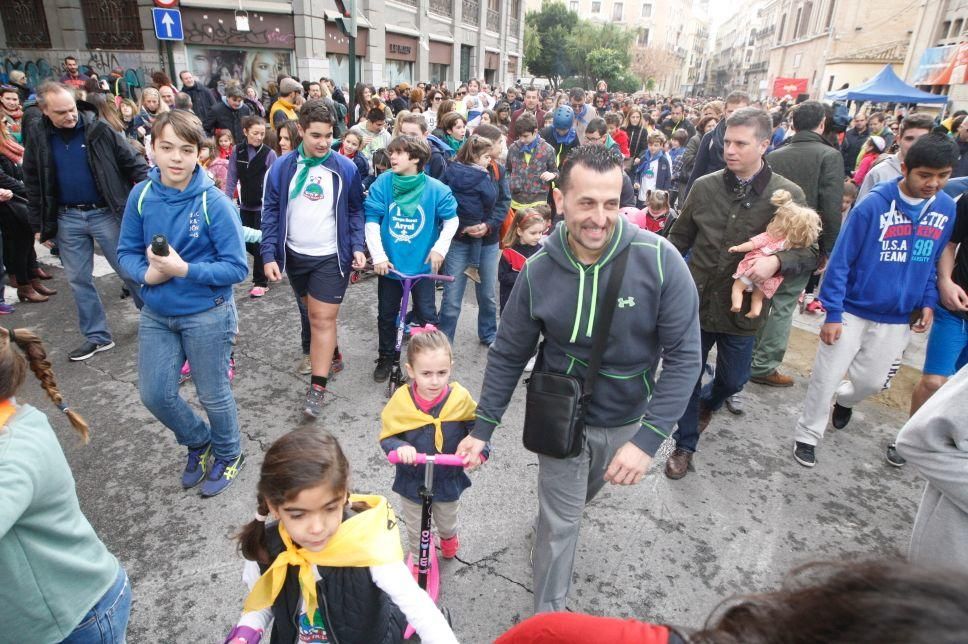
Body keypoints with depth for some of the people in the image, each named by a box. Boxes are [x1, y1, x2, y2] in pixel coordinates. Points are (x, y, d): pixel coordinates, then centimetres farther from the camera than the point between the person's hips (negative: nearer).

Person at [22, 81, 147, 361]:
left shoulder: (99, 130, -7)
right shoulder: (38, 137, 2)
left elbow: (133, 164, -3)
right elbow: (32, 183, 10)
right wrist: (38, 225, 9)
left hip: (106, 213, -4)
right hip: (67, 218, 4)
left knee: (130, 271, 3)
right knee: (78, 280, 9)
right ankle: (96, 336, 21)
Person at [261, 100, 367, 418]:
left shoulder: (345, 168, -6)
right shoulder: (282, 168, -3)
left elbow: (356, 210, 3)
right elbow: (271, 212, 0)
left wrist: (357, 247, -9)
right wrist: (269, 255, -7)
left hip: (331, 257, -3)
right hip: (295, 255, 3)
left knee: (323, 319, -5)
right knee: (313, 313, 18)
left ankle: (317, 388, -1)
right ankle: (329, 354, 41)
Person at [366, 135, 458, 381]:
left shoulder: (435, 189, -9)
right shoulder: (382, 183, -8)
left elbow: (451, 219, 3)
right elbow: (371, 220, -7)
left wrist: (440, 248, -6)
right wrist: (378, 255, -13)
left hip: (422, 265, -1)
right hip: (389, 264, 2)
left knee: (427, 315, 4)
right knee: (386, 315, 14)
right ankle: (385, 358, 34)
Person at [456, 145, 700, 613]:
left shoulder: (659, 260, -24)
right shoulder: (539, 270, -19)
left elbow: (684, 355, -20)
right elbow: (509, 354, -8)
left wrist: (649, 438, -28)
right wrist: (483, 428, -8)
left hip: (625, 419, 2)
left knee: (580, 497, 28)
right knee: (560, 522, 10)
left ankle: (558, 508, 62)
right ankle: (548, 614, 34)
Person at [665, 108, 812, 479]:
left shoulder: (787, 195, -9)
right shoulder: (705, 187, -4)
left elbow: (809, 252, -5)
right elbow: (678, 240, 6)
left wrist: (776, 260, -26)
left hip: (742, 309, 0)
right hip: (695, 302, 1)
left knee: (732, 380, 19)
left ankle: (707, 403, 54)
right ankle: (685, 446, 29)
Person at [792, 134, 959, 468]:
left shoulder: (947, 208, -2)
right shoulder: (873, 205, -17)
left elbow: (936, 260, 12)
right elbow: (840, 260, -15)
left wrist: (928, 301, 3)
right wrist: (832, 313, -17)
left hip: (898, 318, 4)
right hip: (853, 310, -4)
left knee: (872, 380, 15)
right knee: (826, 378, 2)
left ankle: (845, 400, 49)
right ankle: (807, 436, 21)